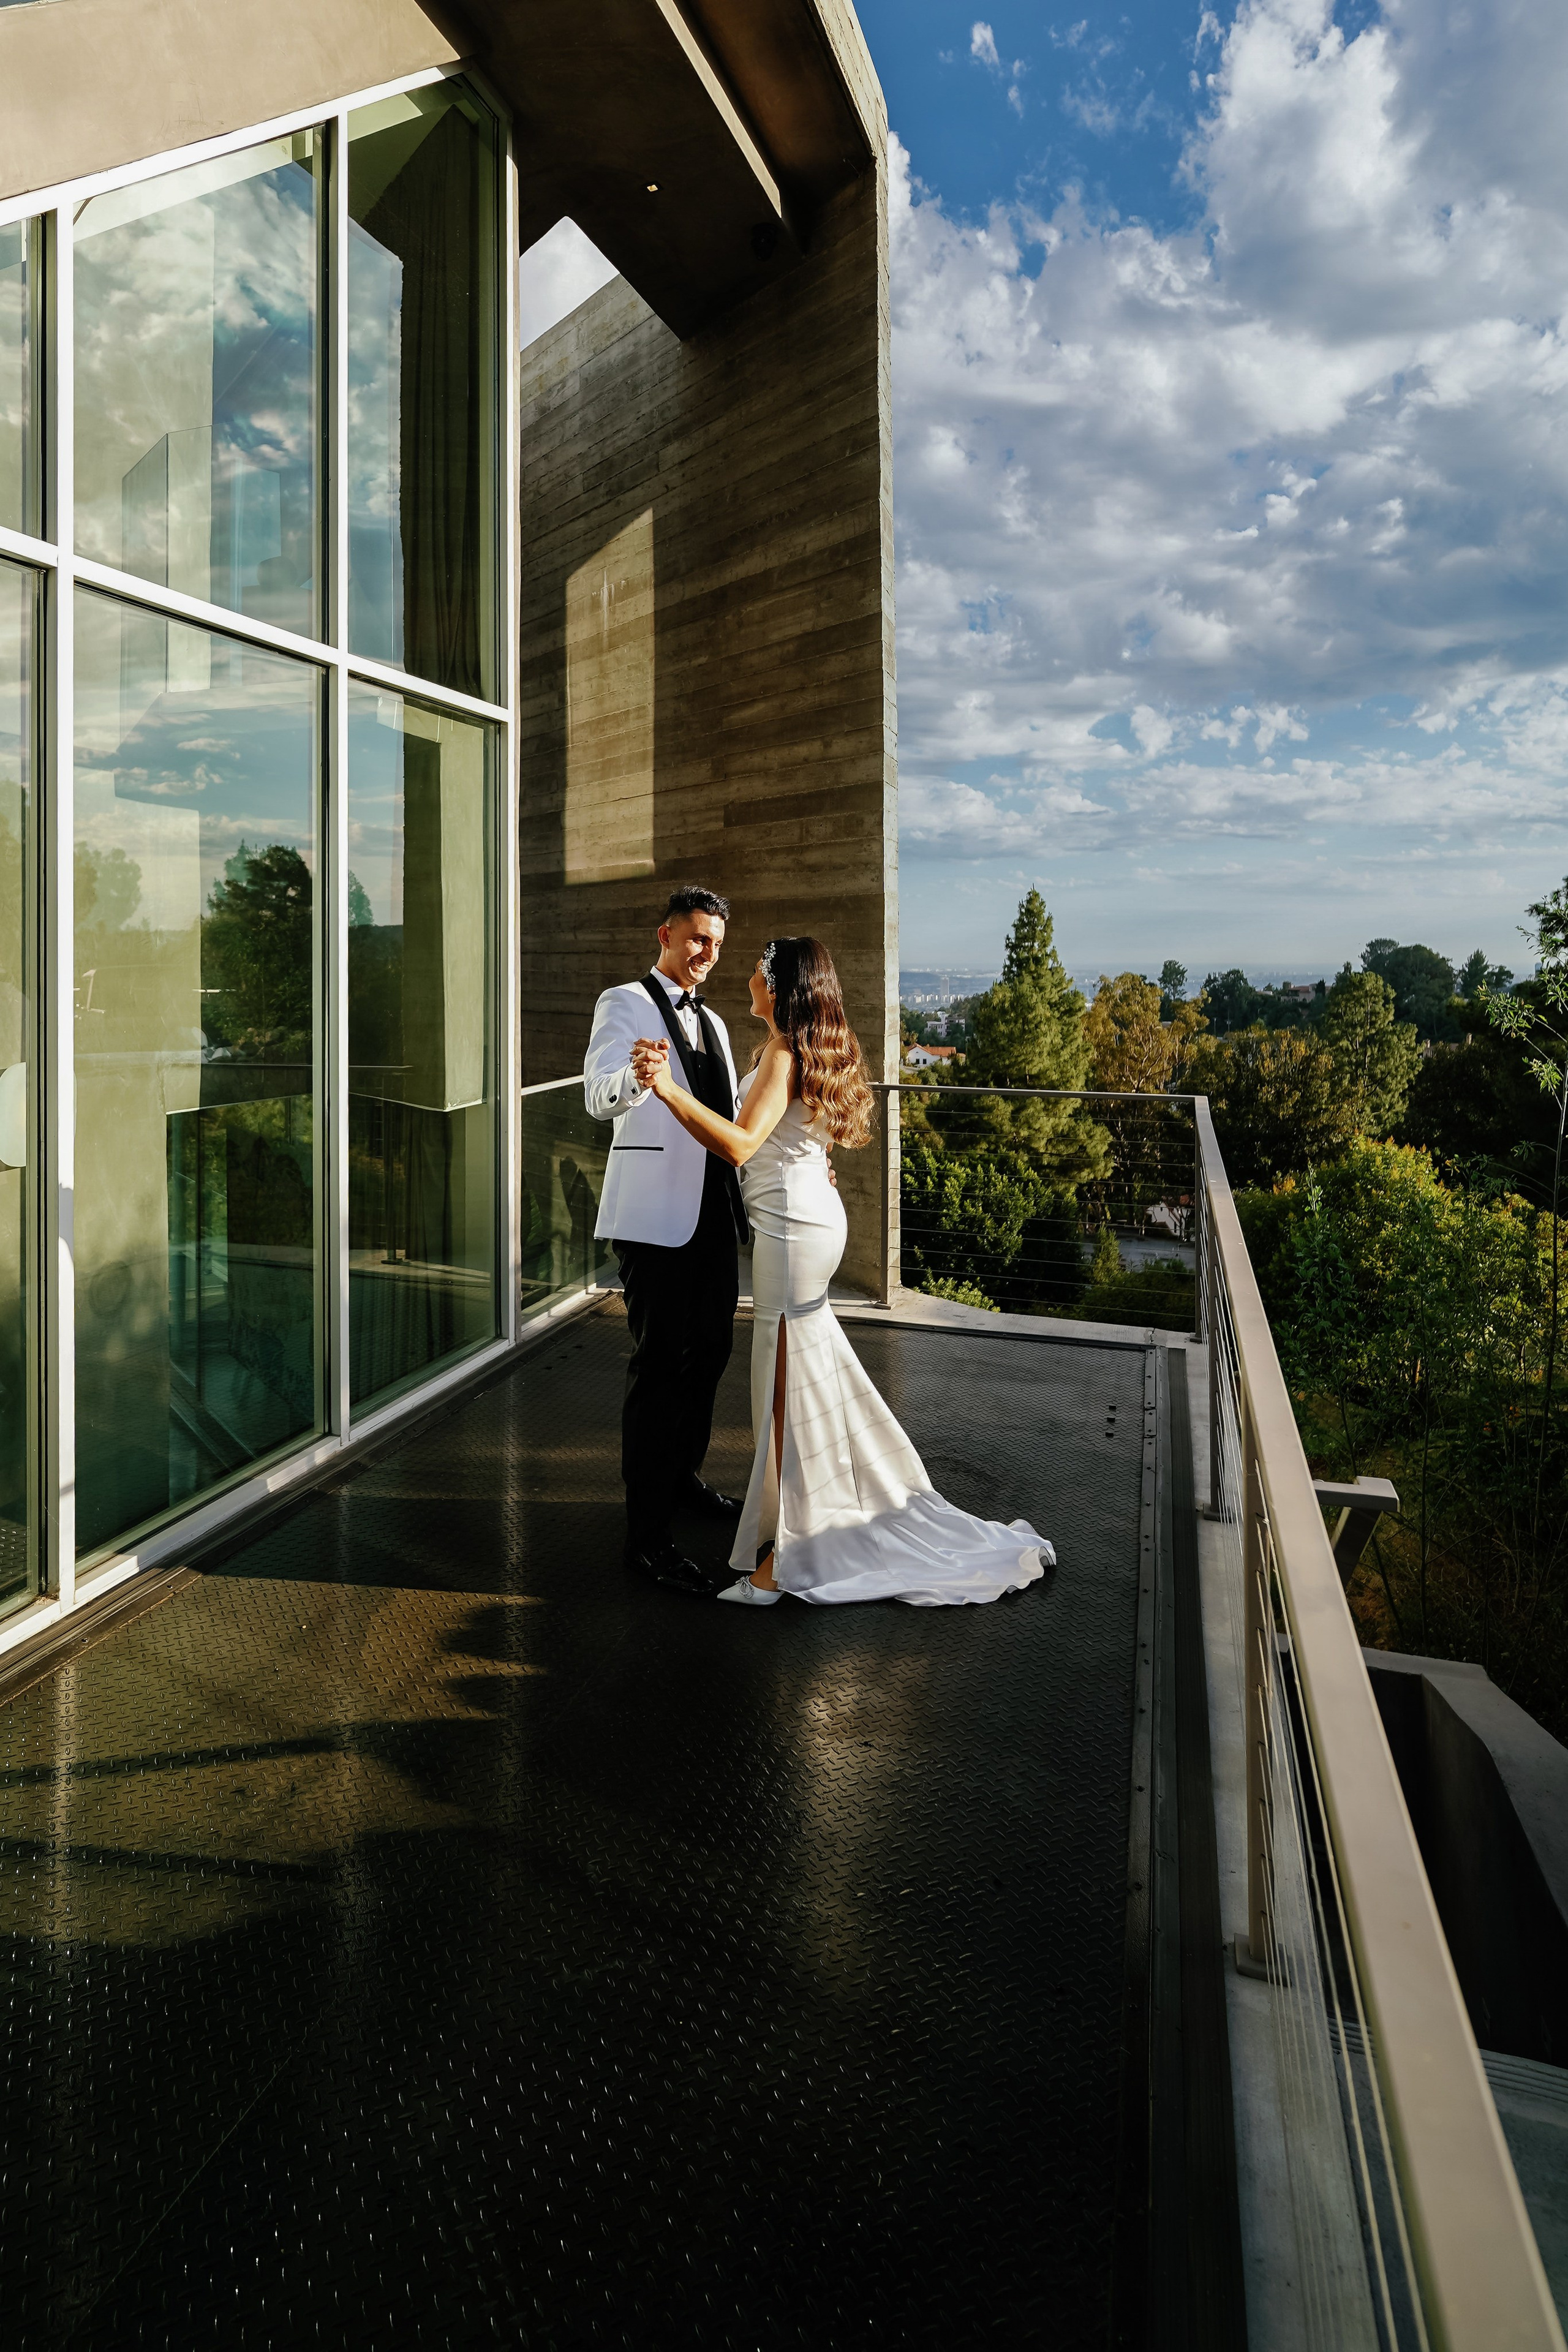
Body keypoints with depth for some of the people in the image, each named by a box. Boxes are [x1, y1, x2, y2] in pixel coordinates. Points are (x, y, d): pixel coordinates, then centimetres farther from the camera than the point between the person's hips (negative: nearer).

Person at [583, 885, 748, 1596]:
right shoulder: (625, 1003, -4)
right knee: (660, 1362, -8)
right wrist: (638, 1076, -42)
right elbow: (599, 1097, -21)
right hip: (655, 1213, -8)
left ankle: (684, 1478, 37)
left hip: (713, 1212, 8)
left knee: (710, 1351, 16)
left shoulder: (712, 1024, 20)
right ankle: (647, 1535, 0)